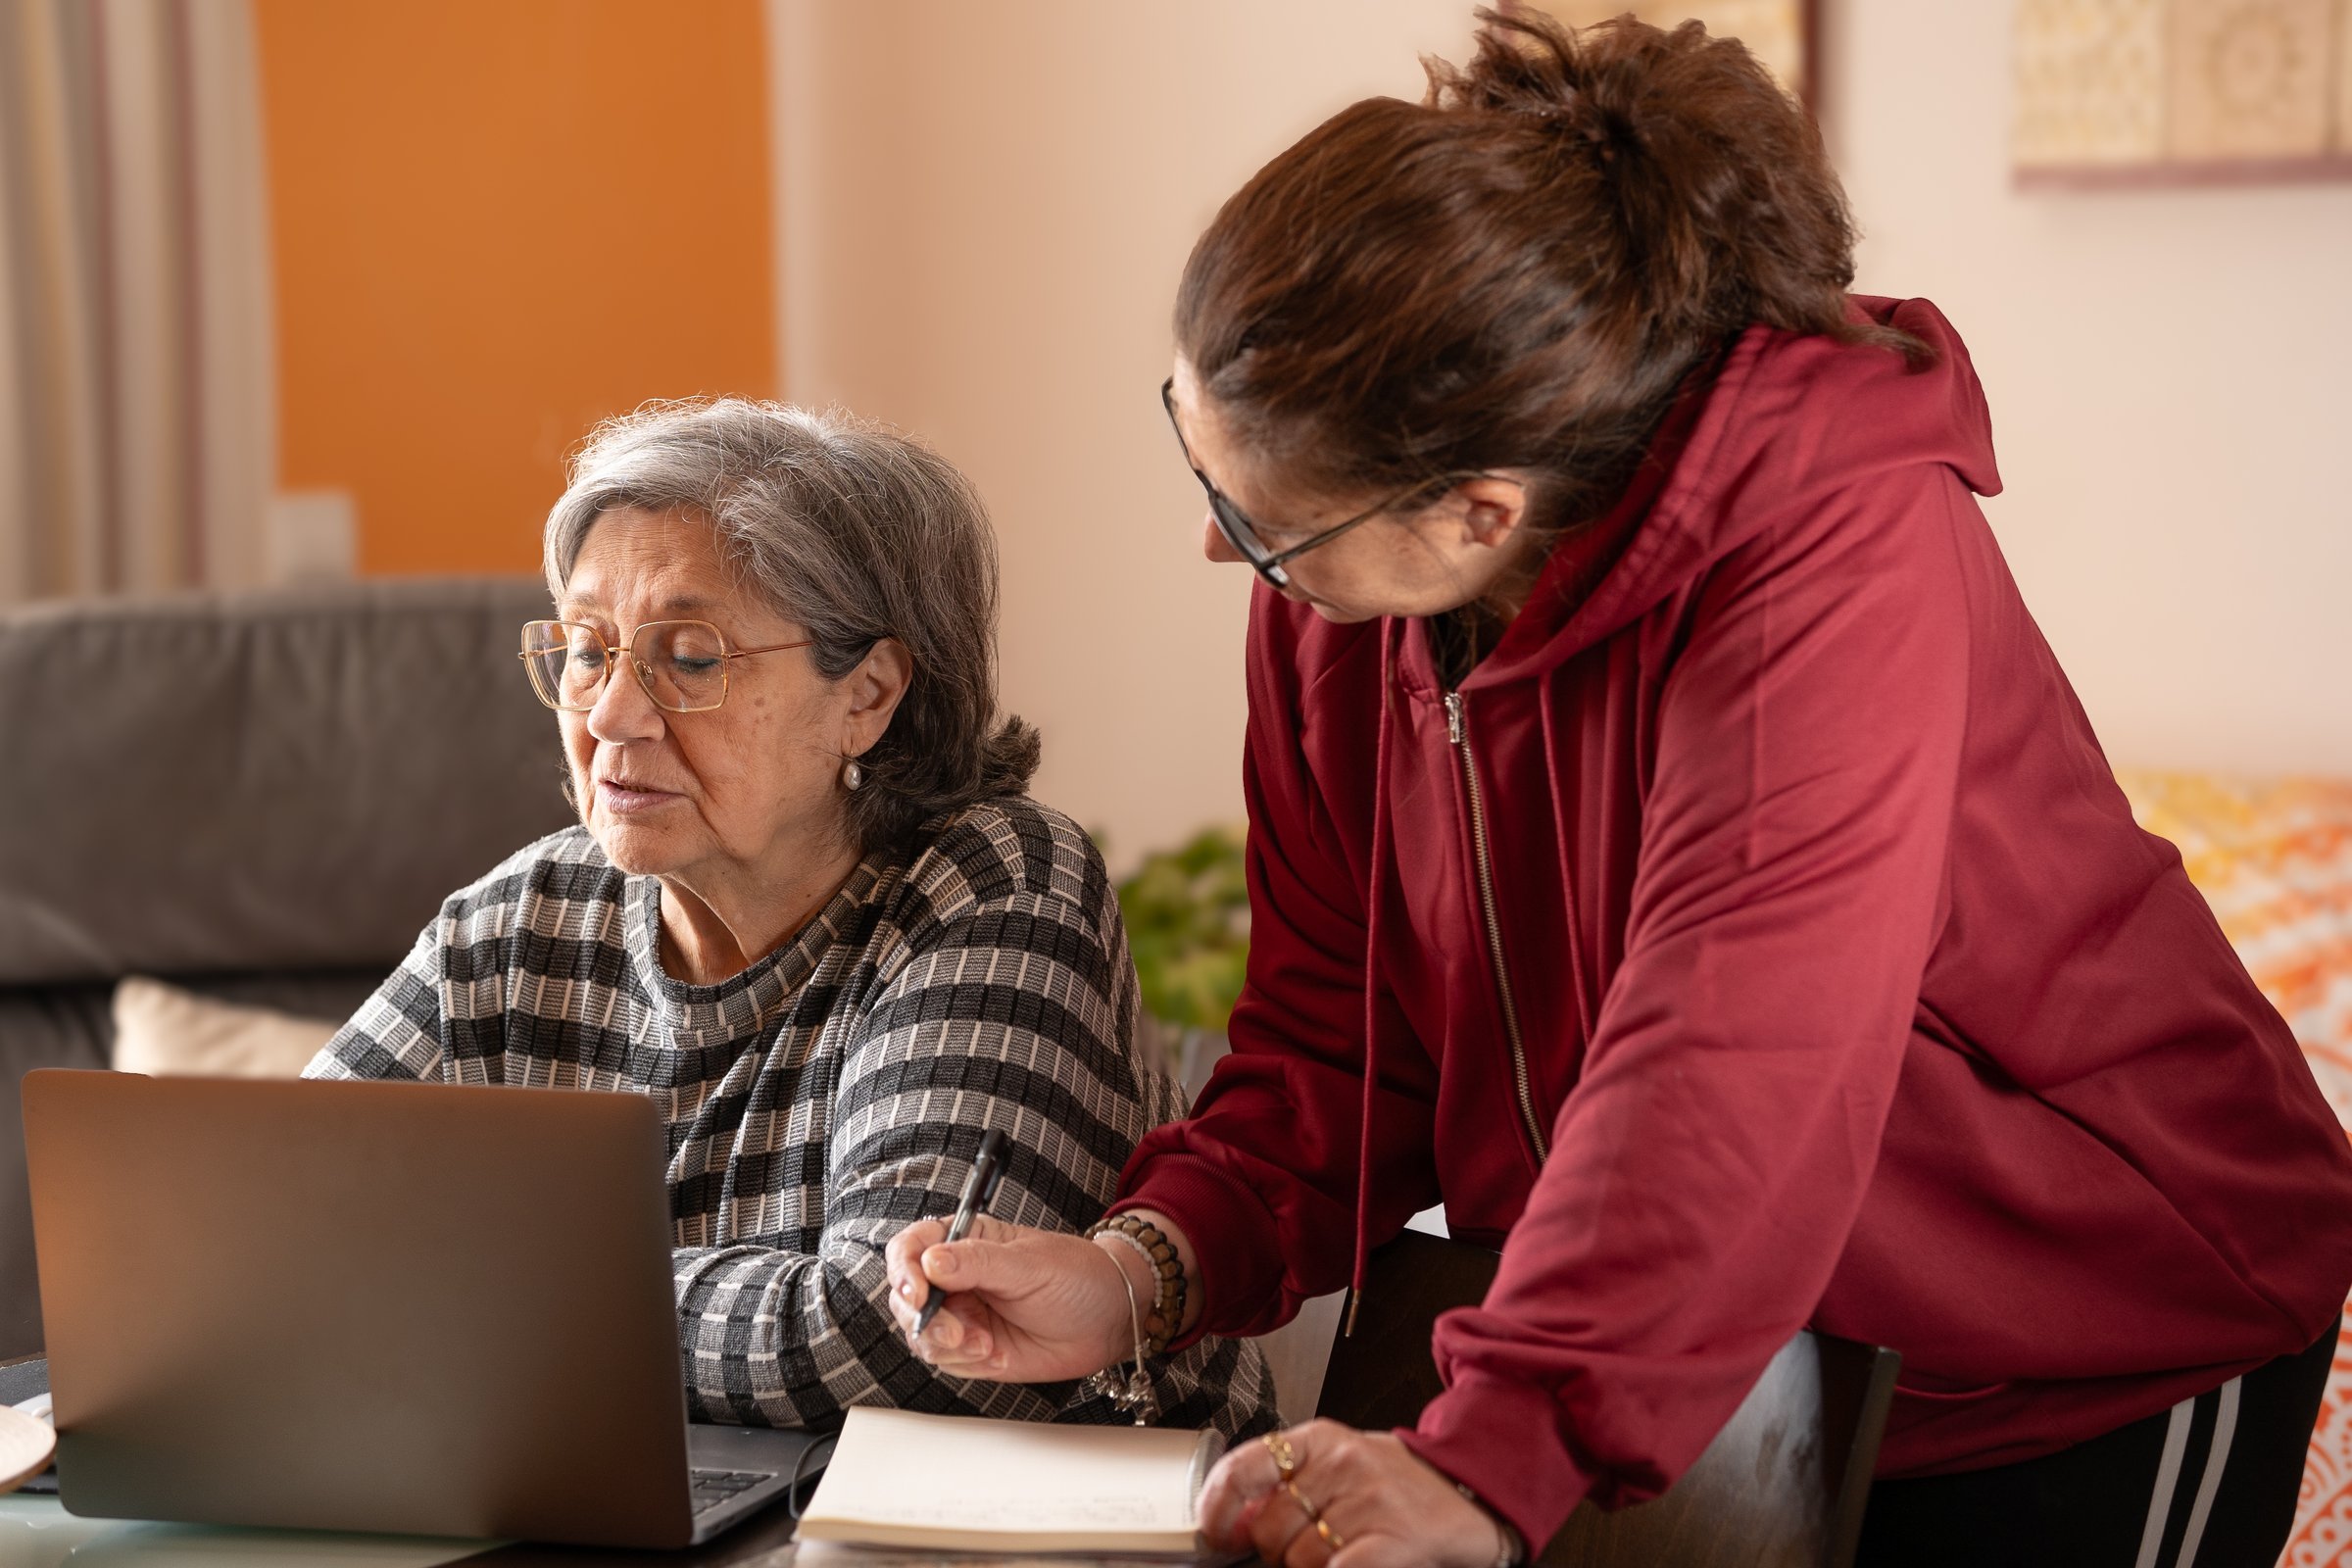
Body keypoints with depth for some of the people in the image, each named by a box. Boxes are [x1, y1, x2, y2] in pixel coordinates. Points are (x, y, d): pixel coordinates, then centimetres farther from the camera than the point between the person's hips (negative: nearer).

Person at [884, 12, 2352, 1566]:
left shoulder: (1841, 548, -32)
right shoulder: (1336, 593, -10)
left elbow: (1728, 1068, -41)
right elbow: (1335, 1033, -2)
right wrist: (1148, 1273, -19)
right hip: (1704, 1353, 6)